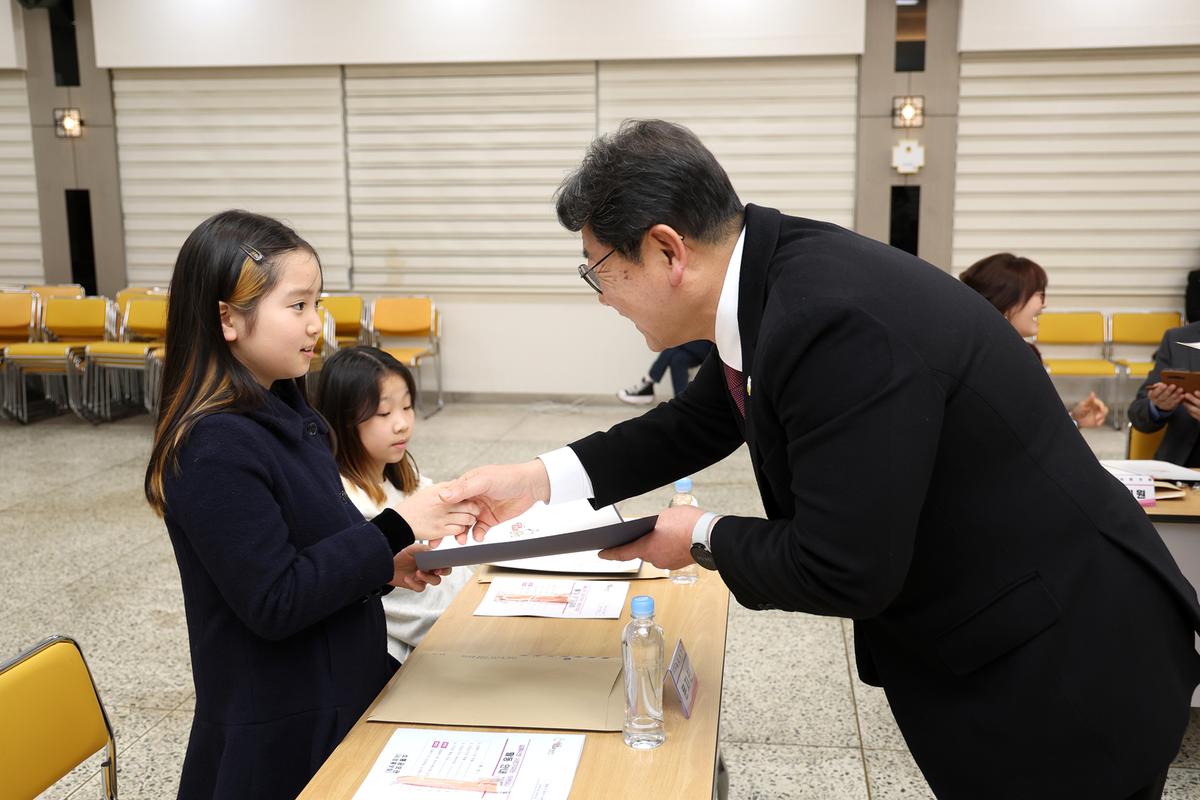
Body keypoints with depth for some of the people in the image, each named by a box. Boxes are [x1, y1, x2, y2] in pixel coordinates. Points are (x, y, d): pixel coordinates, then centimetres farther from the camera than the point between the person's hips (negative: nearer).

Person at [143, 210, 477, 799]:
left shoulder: (285, 412, 4)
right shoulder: (217, 448, -24)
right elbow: (274, 602, -25)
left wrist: (384, 568, -2)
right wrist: (394, 530, -23)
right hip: (279, 736, -8)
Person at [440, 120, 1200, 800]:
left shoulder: (838, 322, -33)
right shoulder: (772, 269, -4)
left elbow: (842, 570, -29)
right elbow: (697, 424, 10)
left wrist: (703, 539, -12)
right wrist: (544, 477, 2)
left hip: (1065, 667, -8)